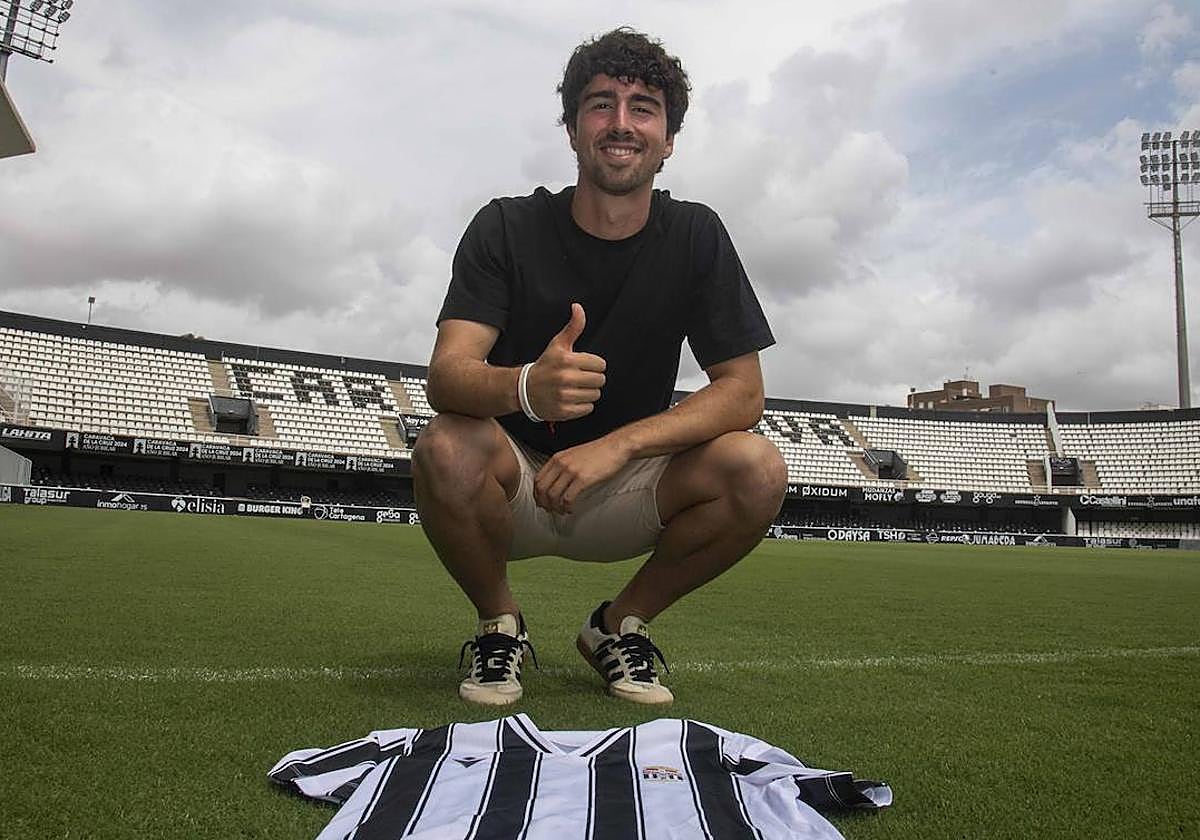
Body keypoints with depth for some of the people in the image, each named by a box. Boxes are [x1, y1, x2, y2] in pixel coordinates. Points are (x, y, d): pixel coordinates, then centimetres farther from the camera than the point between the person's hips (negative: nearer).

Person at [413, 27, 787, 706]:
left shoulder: (696, 236, -4)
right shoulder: (508, 228, -8)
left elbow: (743, 391, -10)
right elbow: (446, 375, -20)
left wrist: (616, 445, -25)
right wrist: (526, 388, -45)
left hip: (627, 491, 2)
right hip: (517, 484, -1)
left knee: (758, 469, -23)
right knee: (447, 448, -33)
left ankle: (622, 624, 2)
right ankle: (501, 624, -2)